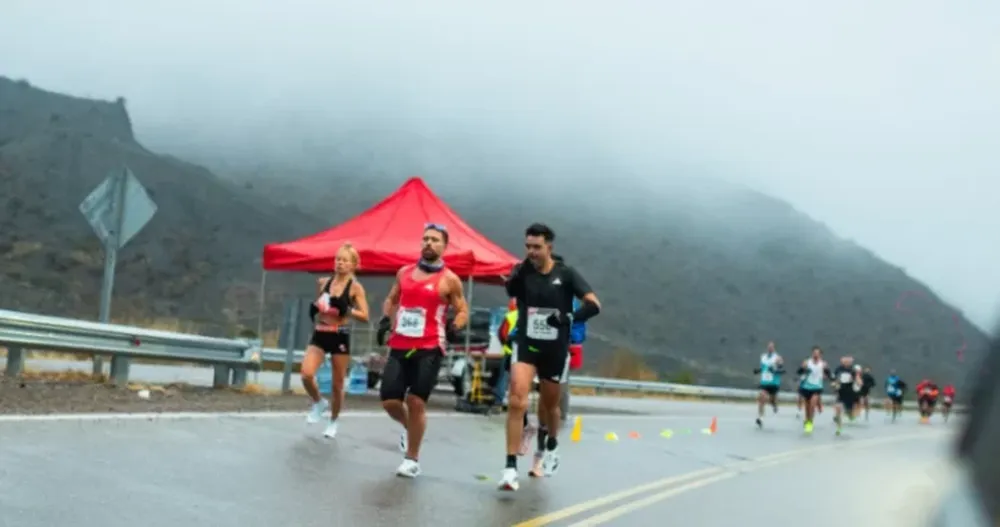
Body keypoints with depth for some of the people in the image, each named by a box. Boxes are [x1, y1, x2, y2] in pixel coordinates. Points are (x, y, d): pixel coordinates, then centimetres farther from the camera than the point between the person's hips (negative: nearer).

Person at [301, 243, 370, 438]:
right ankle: (319, 403, 13)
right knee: (306, 374, -18)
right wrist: (314, 309, 2)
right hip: (320, 334, 3)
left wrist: (347, 309, -26)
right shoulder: (323, 282, 7)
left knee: (337, 384, 6)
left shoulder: (355, 287, -5)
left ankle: (333, 422, 28)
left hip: (340, 336, -3)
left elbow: (365, 316, -11)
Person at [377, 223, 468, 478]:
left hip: (429, 349, -4)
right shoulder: (404, 272, 11)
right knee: (389, 401, 0)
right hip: (399, 346, 4)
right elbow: (391, 299, 24)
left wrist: (454, 327, -17)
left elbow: (463, 311, 4)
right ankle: (408, 428, 35)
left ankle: (412, 460, 9)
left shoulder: (449, 280, -2)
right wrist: (386, 318, 5)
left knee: (416, 402, -6)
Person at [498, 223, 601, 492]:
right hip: (526, 345, 0)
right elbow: (511, 290, -26)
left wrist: (570, 317, -28)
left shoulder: (566, 273, -6)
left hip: (555, 349, 1)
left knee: (549, 404, 18)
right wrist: (521, 270, -40)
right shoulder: (522, 272, -4)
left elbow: (594, 304, -13)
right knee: (517, 400, -18)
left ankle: (550, 449, 48)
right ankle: (511, 466, -17)